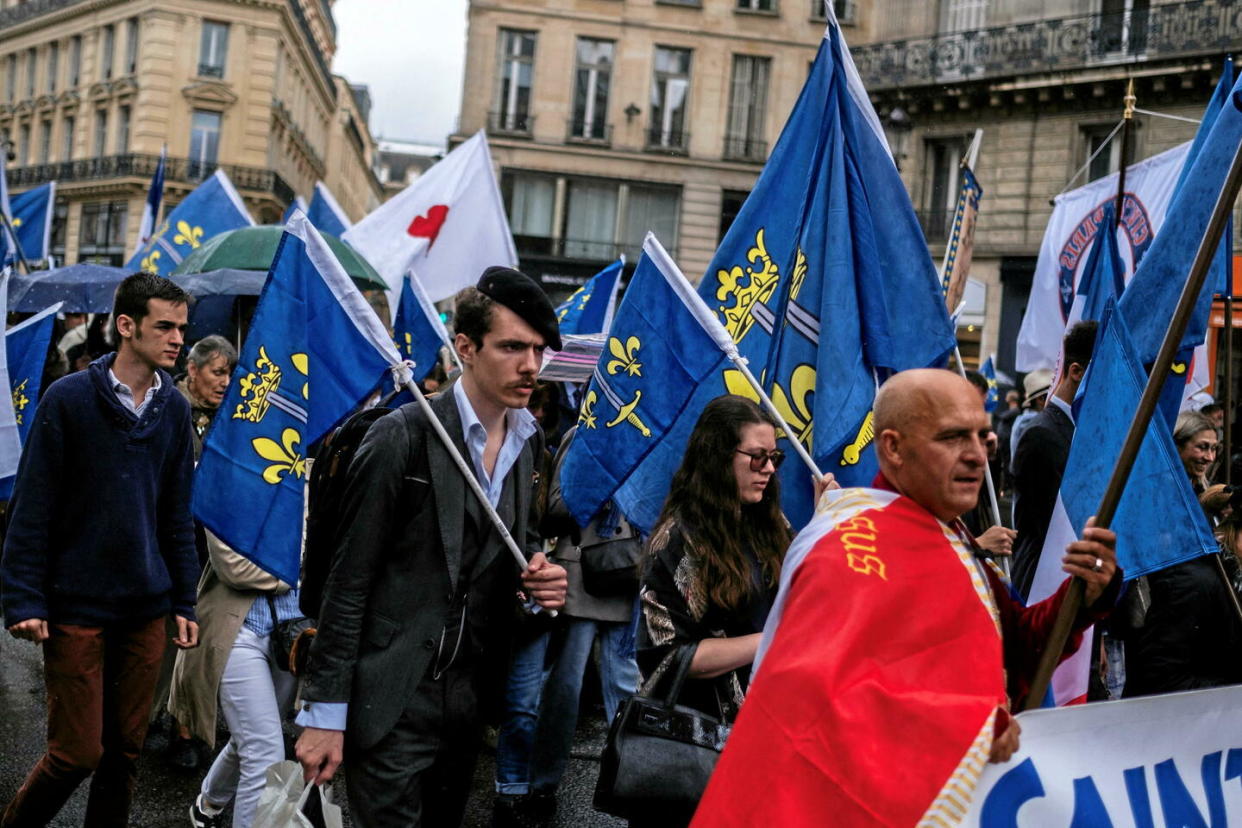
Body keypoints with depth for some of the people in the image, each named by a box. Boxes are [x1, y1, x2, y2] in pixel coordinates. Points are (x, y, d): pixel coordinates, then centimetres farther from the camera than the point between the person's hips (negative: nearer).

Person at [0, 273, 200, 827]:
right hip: (76, 608, -5)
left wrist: (183, 601, 9)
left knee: (126, 750, 10)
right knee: (78, 753, -3)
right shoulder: (68, 399, -8)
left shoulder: (173, 408, 7)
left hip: (145, 609, 5)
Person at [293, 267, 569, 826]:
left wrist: (539, 578, -4)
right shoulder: (402, 438, -13)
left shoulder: (527, 443, 6)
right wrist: (324, 712, -13)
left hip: (470, 699, 6)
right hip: (392, 703, -6)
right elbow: (349, 581, -12)